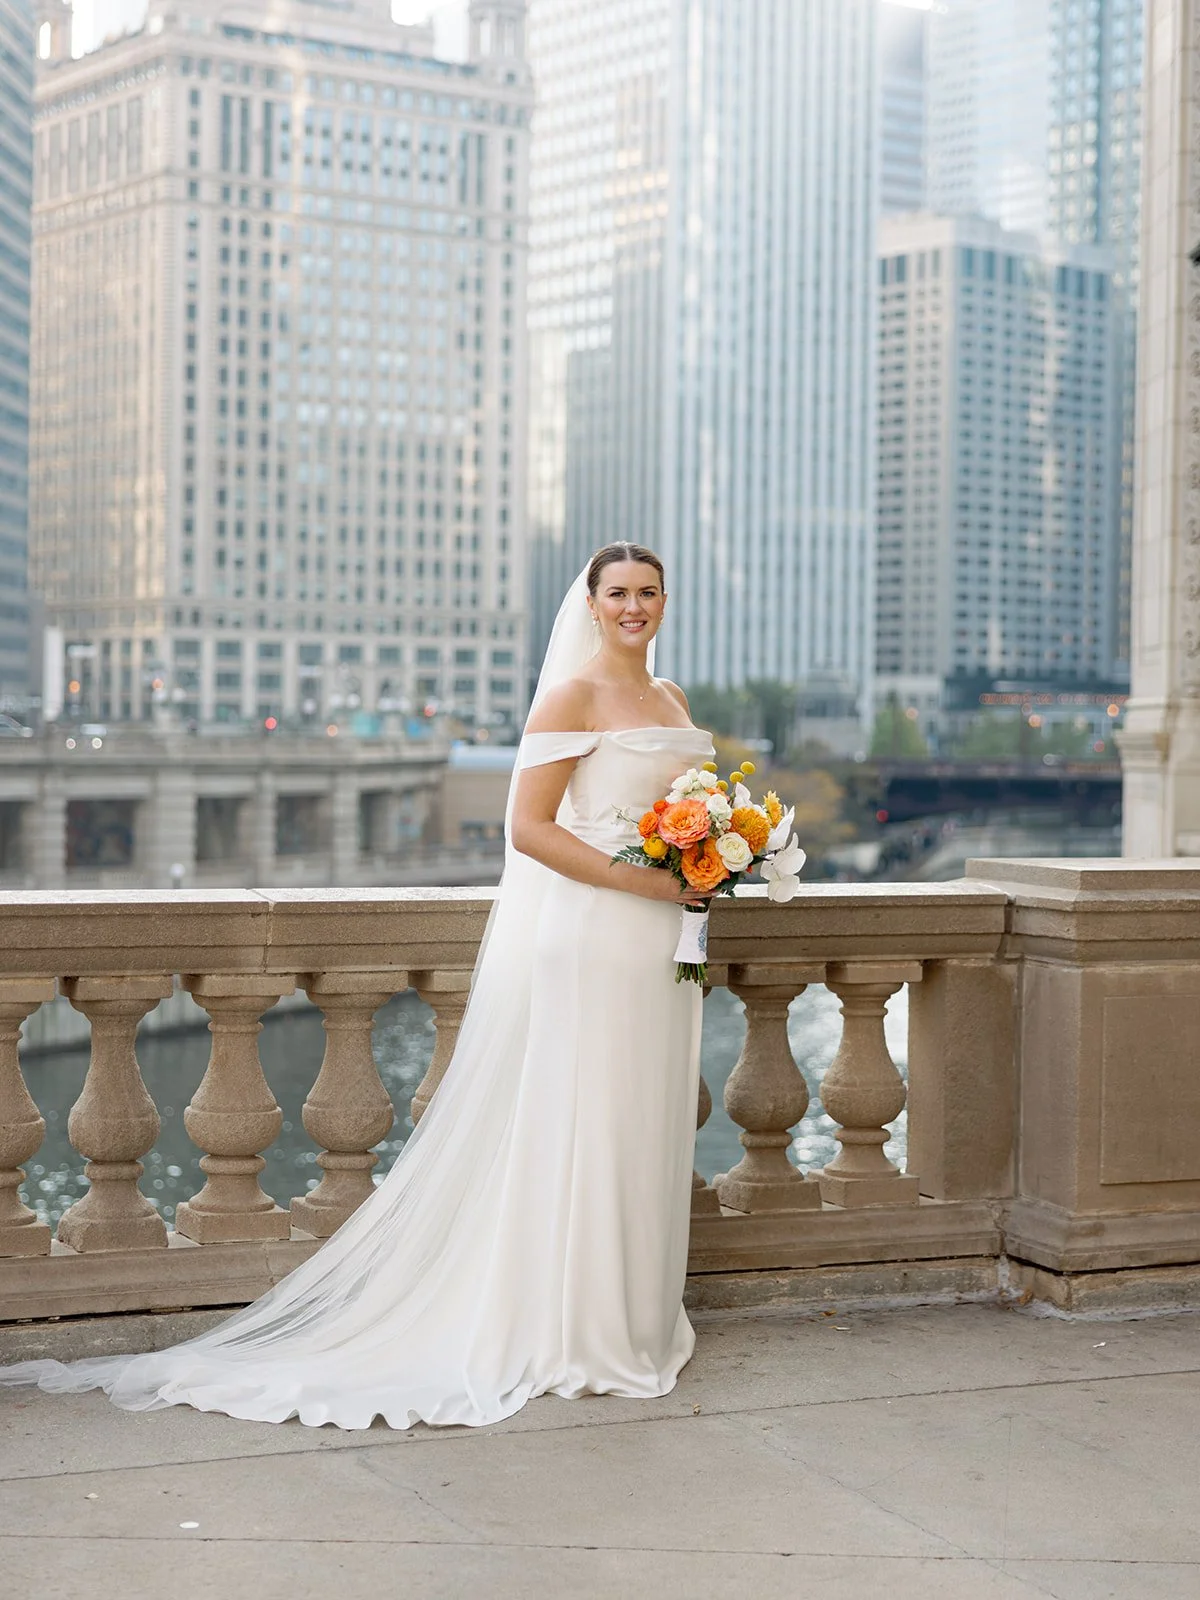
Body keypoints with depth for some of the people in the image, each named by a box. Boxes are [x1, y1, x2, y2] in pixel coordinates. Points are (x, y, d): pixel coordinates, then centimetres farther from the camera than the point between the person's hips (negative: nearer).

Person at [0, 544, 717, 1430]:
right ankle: (565, 1330, 6)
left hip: (657, 941, 7)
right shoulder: (572, 695, -8)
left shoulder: (671, 699, 17)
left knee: (641, 1131, 11)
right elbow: (530, 827, -15)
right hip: (585, 934, -7)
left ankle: (633, 1315, 21)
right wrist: (642, 881, -18)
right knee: (575, 1130, -3)